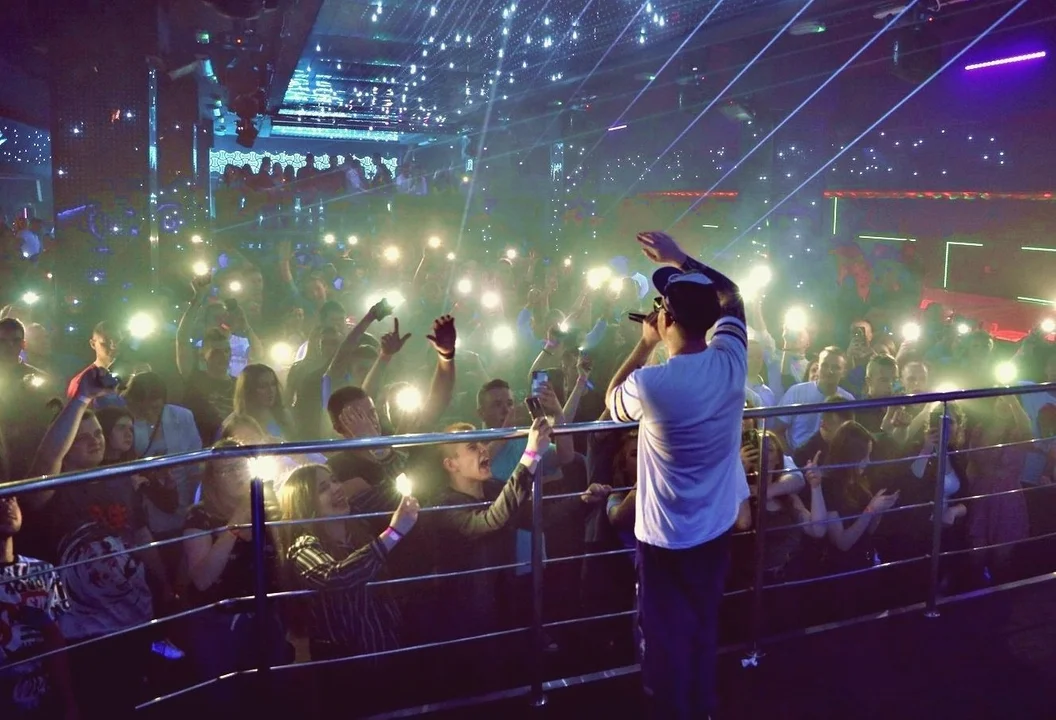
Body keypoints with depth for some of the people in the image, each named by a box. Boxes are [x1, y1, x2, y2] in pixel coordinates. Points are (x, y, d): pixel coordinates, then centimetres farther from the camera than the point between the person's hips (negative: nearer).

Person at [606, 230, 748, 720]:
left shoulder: (650, 383, -26)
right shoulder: (730, 360, -14)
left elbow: (612, 402, -1)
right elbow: (731, 296, 6)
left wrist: (644, 344, 3)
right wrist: (681, 258, 8)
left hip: (665, 538, -5)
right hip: (716, 529, 6)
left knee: (664, 637, 12)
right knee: (704, 628, 23)